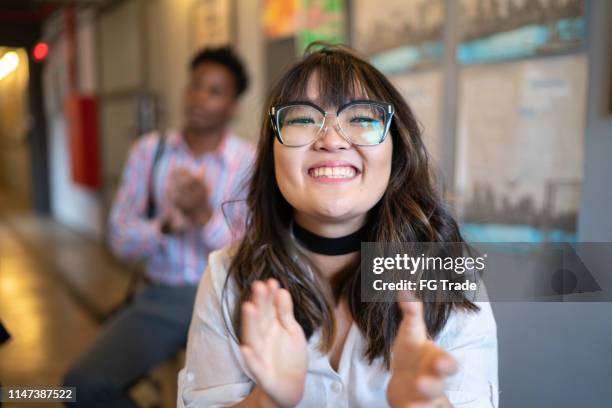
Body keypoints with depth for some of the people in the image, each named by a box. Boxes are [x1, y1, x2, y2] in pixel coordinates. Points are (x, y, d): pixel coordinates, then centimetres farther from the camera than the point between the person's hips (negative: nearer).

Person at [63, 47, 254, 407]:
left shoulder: (253, 163, -5)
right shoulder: (149, 151, 3)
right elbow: (120, 240, 2)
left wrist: (204, 215, -27)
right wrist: (165, 226, -19)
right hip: (162, 297, 3)